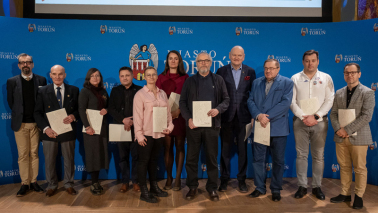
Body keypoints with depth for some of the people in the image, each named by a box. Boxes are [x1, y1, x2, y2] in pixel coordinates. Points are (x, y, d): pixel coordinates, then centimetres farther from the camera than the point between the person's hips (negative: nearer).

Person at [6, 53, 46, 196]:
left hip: (36, 123, 0)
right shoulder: (12, 81, 2)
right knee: (23, 155, 5)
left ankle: (33, 182, 17)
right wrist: (18, 115, 5)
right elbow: (10, 102, 7)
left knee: (34, 153, 7)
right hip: (20, 124, 0)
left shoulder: (41, 80, 2)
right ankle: (24, 183, 14)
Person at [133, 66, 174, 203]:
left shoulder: (162, 93, 9)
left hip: (159, 133, 5)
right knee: (143, 161, 3)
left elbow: (167, 112, 11)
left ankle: (154, 187, 27)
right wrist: (139, 134, -14)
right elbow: (137, 115, -9)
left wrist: (169, 126, -2)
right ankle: (144, 192, 11)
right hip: (146, 134, -5)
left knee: (154, 160, 15)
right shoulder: (140, 94, -5)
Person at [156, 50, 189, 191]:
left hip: (180, 116, -1)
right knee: (167, 147, 3)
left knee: (180, 147, 2)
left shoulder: (185, 78, 6)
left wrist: (178, 110, -13)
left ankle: (178, 178, 10)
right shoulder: (161, 78, 9)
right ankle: (169, 177, 14)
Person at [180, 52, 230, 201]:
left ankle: (212, 188, 21)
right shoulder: (190, 81, 9)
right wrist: (188, 118, -10)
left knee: (212, 158, 7)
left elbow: (226, 99, 6)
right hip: (193, 125, 1)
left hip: (212, 124, 0)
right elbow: (182, 102, 4)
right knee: (191, 158, 6)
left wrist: (218, 109, -15)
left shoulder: (218, 80, 9)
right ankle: (192, 187, 21)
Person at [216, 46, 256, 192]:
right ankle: (224, 180, 22)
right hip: (226, 117, 0)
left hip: (243, 117, 1)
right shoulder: (221, 71, 3)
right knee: (225, 150, 8)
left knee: (243, 150, 9)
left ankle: (242, 180, 23)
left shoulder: (250, 72, 6)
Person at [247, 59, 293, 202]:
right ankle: (260, 188, 22)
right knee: (258, 159, 7)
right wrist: (258, 115, -14)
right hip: (259, 126, 3)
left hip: (278, 128, -3)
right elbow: (250, 101, 4)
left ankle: (276, 189, 23)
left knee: (278, 161, 8)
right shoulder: (256, 83, 12)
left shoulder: (287, 83, 1)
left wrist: (267, 116, -17)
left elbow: (285, 103, -11)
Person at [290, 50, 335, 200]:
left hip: (320, 121, 0)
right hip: (300, 121, 0)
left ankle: (317, 186, 17)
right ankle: (302, 186, 14)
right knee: (301, 155, 4)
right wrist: (303, 117, -11)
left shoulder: (326, 78, 6)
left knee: (318, 156, 6)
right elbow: (292, 101, 0)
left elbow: (329, 100, -1)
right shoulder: (295, 78, 6)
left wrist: (315, 116, -12)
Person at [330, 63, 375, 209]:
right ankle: (345, 194, 23)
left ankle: (358, 196, 21)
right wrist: (338, 129, -10)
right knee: (344, 167, 11)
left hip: (358, 137, -4)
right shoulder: (339, 93, 10)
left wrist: (347, 130, -17)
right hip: (341, 137, 4)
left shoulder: (367, 93, -4)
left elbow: (366, 116, -13)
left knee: (360, 168, 6)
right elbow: (333, 113, 8)